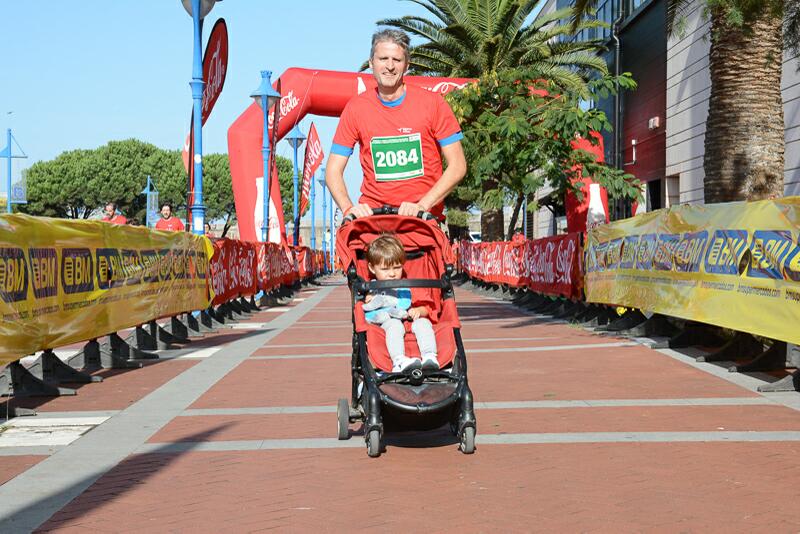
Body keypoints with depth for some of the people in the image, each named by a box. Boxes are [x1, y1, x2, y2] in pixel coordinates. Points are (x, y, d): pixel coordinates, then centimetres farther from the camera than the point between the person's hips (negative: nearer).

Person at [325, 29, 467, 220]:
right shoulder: (355, 108, 5)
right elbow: (333, 171, 5)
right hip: (372, 212, 1)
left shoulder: (432, 102, 1)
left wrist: (422, 205, -13)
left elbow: (458, 166, -1)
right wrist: (349, 208, -13)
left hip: (424, 218, -1)